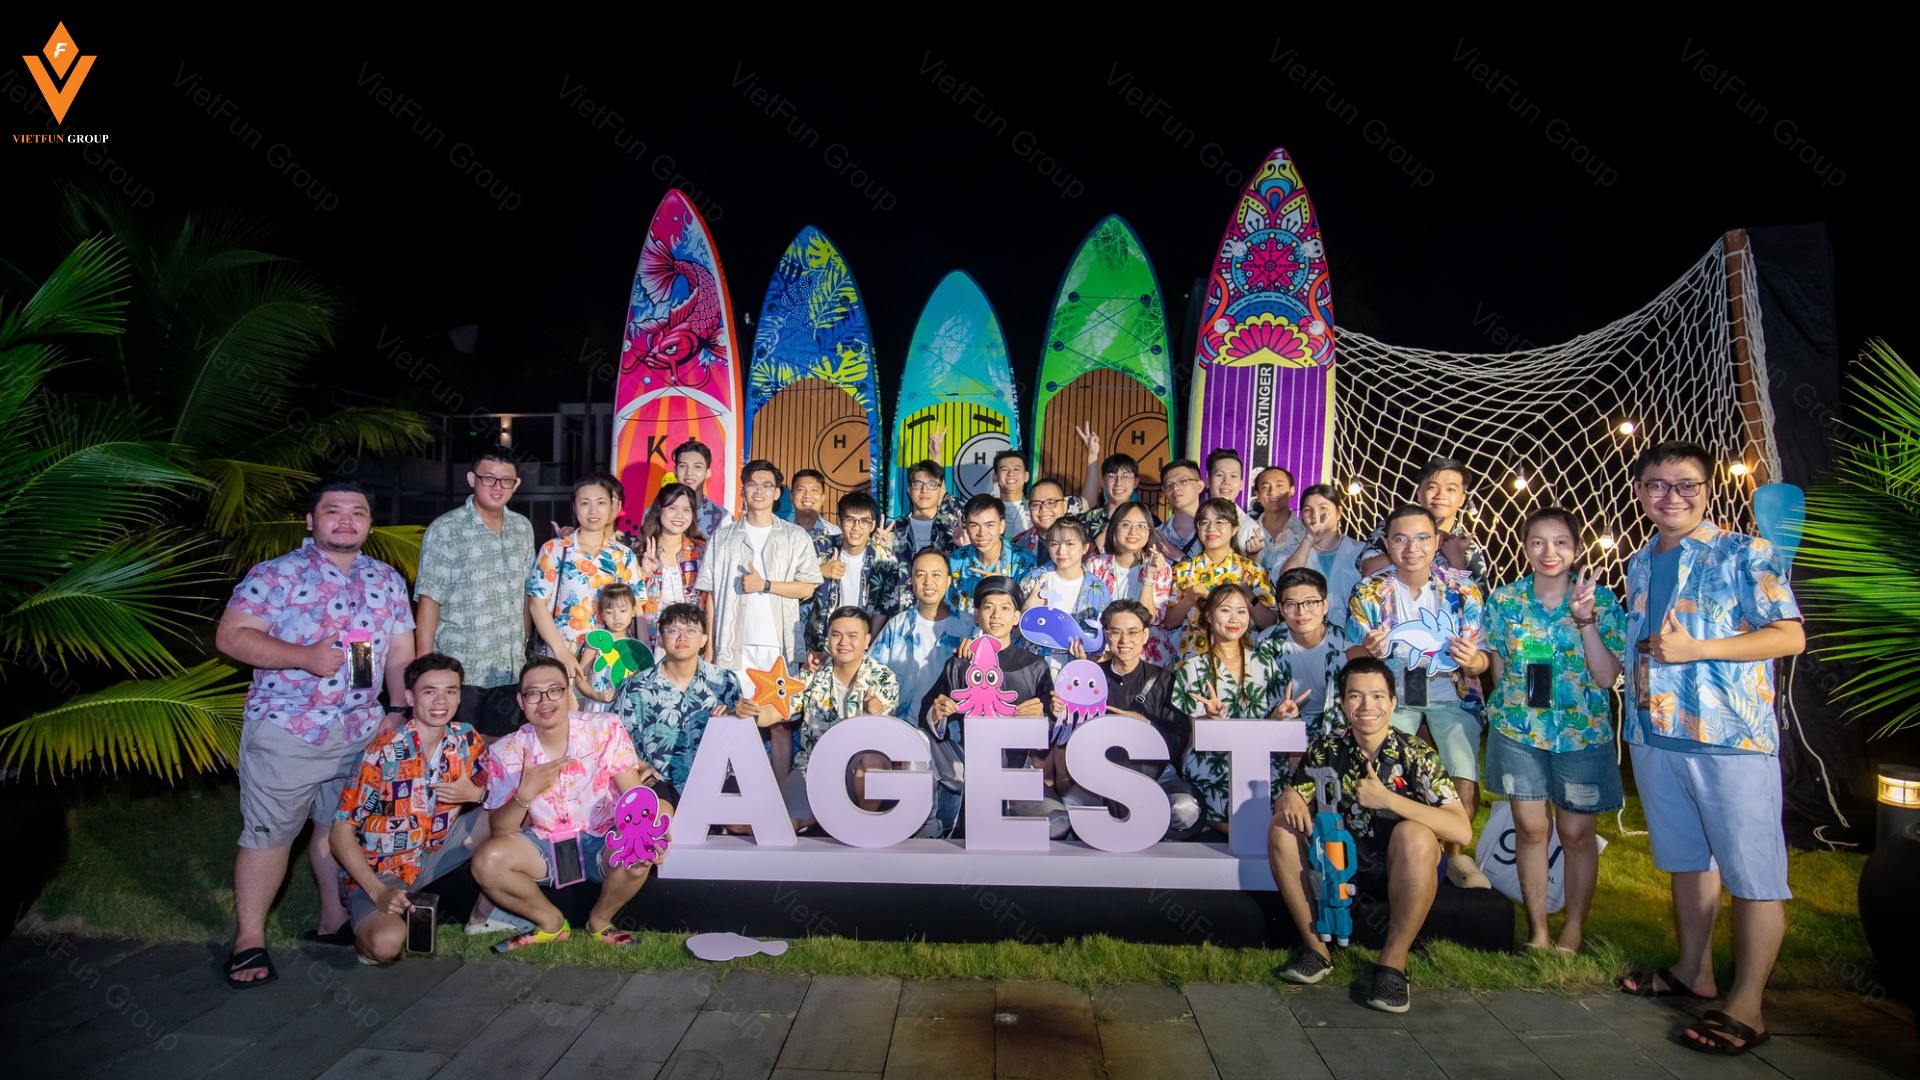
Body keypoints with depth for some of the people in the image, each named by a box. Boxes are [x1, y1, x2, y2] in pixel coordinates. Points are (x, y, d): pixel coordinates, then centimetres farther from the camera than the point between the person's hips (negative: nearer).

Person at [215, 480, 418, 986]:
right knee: (268, 833, 4)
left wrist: (399, 710, 0)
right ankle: (249, 939, 18)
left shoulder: (388, 580, 8)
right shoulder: (277, 574, -6)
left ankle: (335, 920, 31)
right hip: (285, 731, -4)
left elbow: (401, 651, 11)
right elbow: (230, 636, -12)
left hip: (362, 732, 5)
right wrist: (304, 656, -22)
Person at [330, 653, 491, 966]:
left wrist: (476, 793, -20)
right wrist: (379, 892, -27)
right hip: (379, 870, -5)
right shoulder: (383, 754, -21)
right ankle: (366, 924, 5)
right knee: (387, 944, -33)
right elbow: (340, 834, -18)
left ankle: (483, 915, 3)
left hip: (433, 853, 5)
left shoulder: (467, 740, -7)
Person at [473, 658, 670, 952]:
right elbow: (500, 831, -6)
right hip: (544, 847, 2)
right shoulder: (506, 752, -6)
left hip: (603, 843, -1)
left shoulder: (606, 729, -10)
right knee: (486, 861, -26)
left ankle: (600, 921, 1)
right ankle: (551, 923, 2)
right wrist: (525, 794, -26)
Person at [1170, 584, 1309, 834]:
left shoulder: (1266, 661, 15)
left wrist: (1280, 716, -10)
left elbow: (1276, 717, 14)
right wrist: (1212, 717, -21)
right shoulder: (1193, 668, 7)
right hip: (1211, 761, -3)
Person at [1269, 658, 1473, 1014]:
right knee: (1282, 828, -18)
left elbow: (1462, 831, -23)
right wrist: (1289, 798, -23)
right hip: (1340, 861, 3)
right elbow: (1293, 800, 2)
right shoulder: (1326, 748, -5)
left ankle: (1393, 962, -19)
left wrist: (1387, 799, -30)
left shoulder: (1415, 755, -14)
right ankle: (1315, 948, -6)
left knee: (1415, 835, -33)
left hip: (1399, 873, -3)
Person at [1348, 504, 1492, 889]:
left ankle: (1455, 854, 9)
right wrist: (1368, 651, -24)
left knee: (1465, 777, -20)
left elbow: (1480, 661, -1)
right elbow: (1351, 655, -1)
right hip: (1392, 696, 0)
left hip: (1450, 695, 0)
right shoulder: (1369, 592, -4)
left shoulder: (1463, 589, -3)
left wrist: (1472, 661, -26)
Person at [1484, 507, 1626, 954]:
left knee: (1577, 833, 8)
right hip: (1518, 729, 1)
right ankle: (1537, 930, 21)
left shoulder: (1601, 599, -4)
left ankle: (1573, 928, 26)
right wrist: (1506, 710, 2)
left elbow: (1607, 676, -11)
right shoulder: (1505, 599, 0)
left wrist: (1585, 619, -20)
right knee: (1531, 828, 6)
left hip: (1582, 731, -1)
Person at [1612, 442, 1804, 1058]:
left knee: (1753, 872, -1)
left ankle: (1745, 1007, 7)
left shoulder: (1745, 554, -5)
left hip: (1731, 736, -6)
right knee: (1686, 860, 17)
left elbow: (1790, 636, -11)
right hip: (1654, 734, 6)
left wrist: (1695, 649, -18)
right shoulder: (1639, 566, 14)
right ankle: (1694, 972, 30)